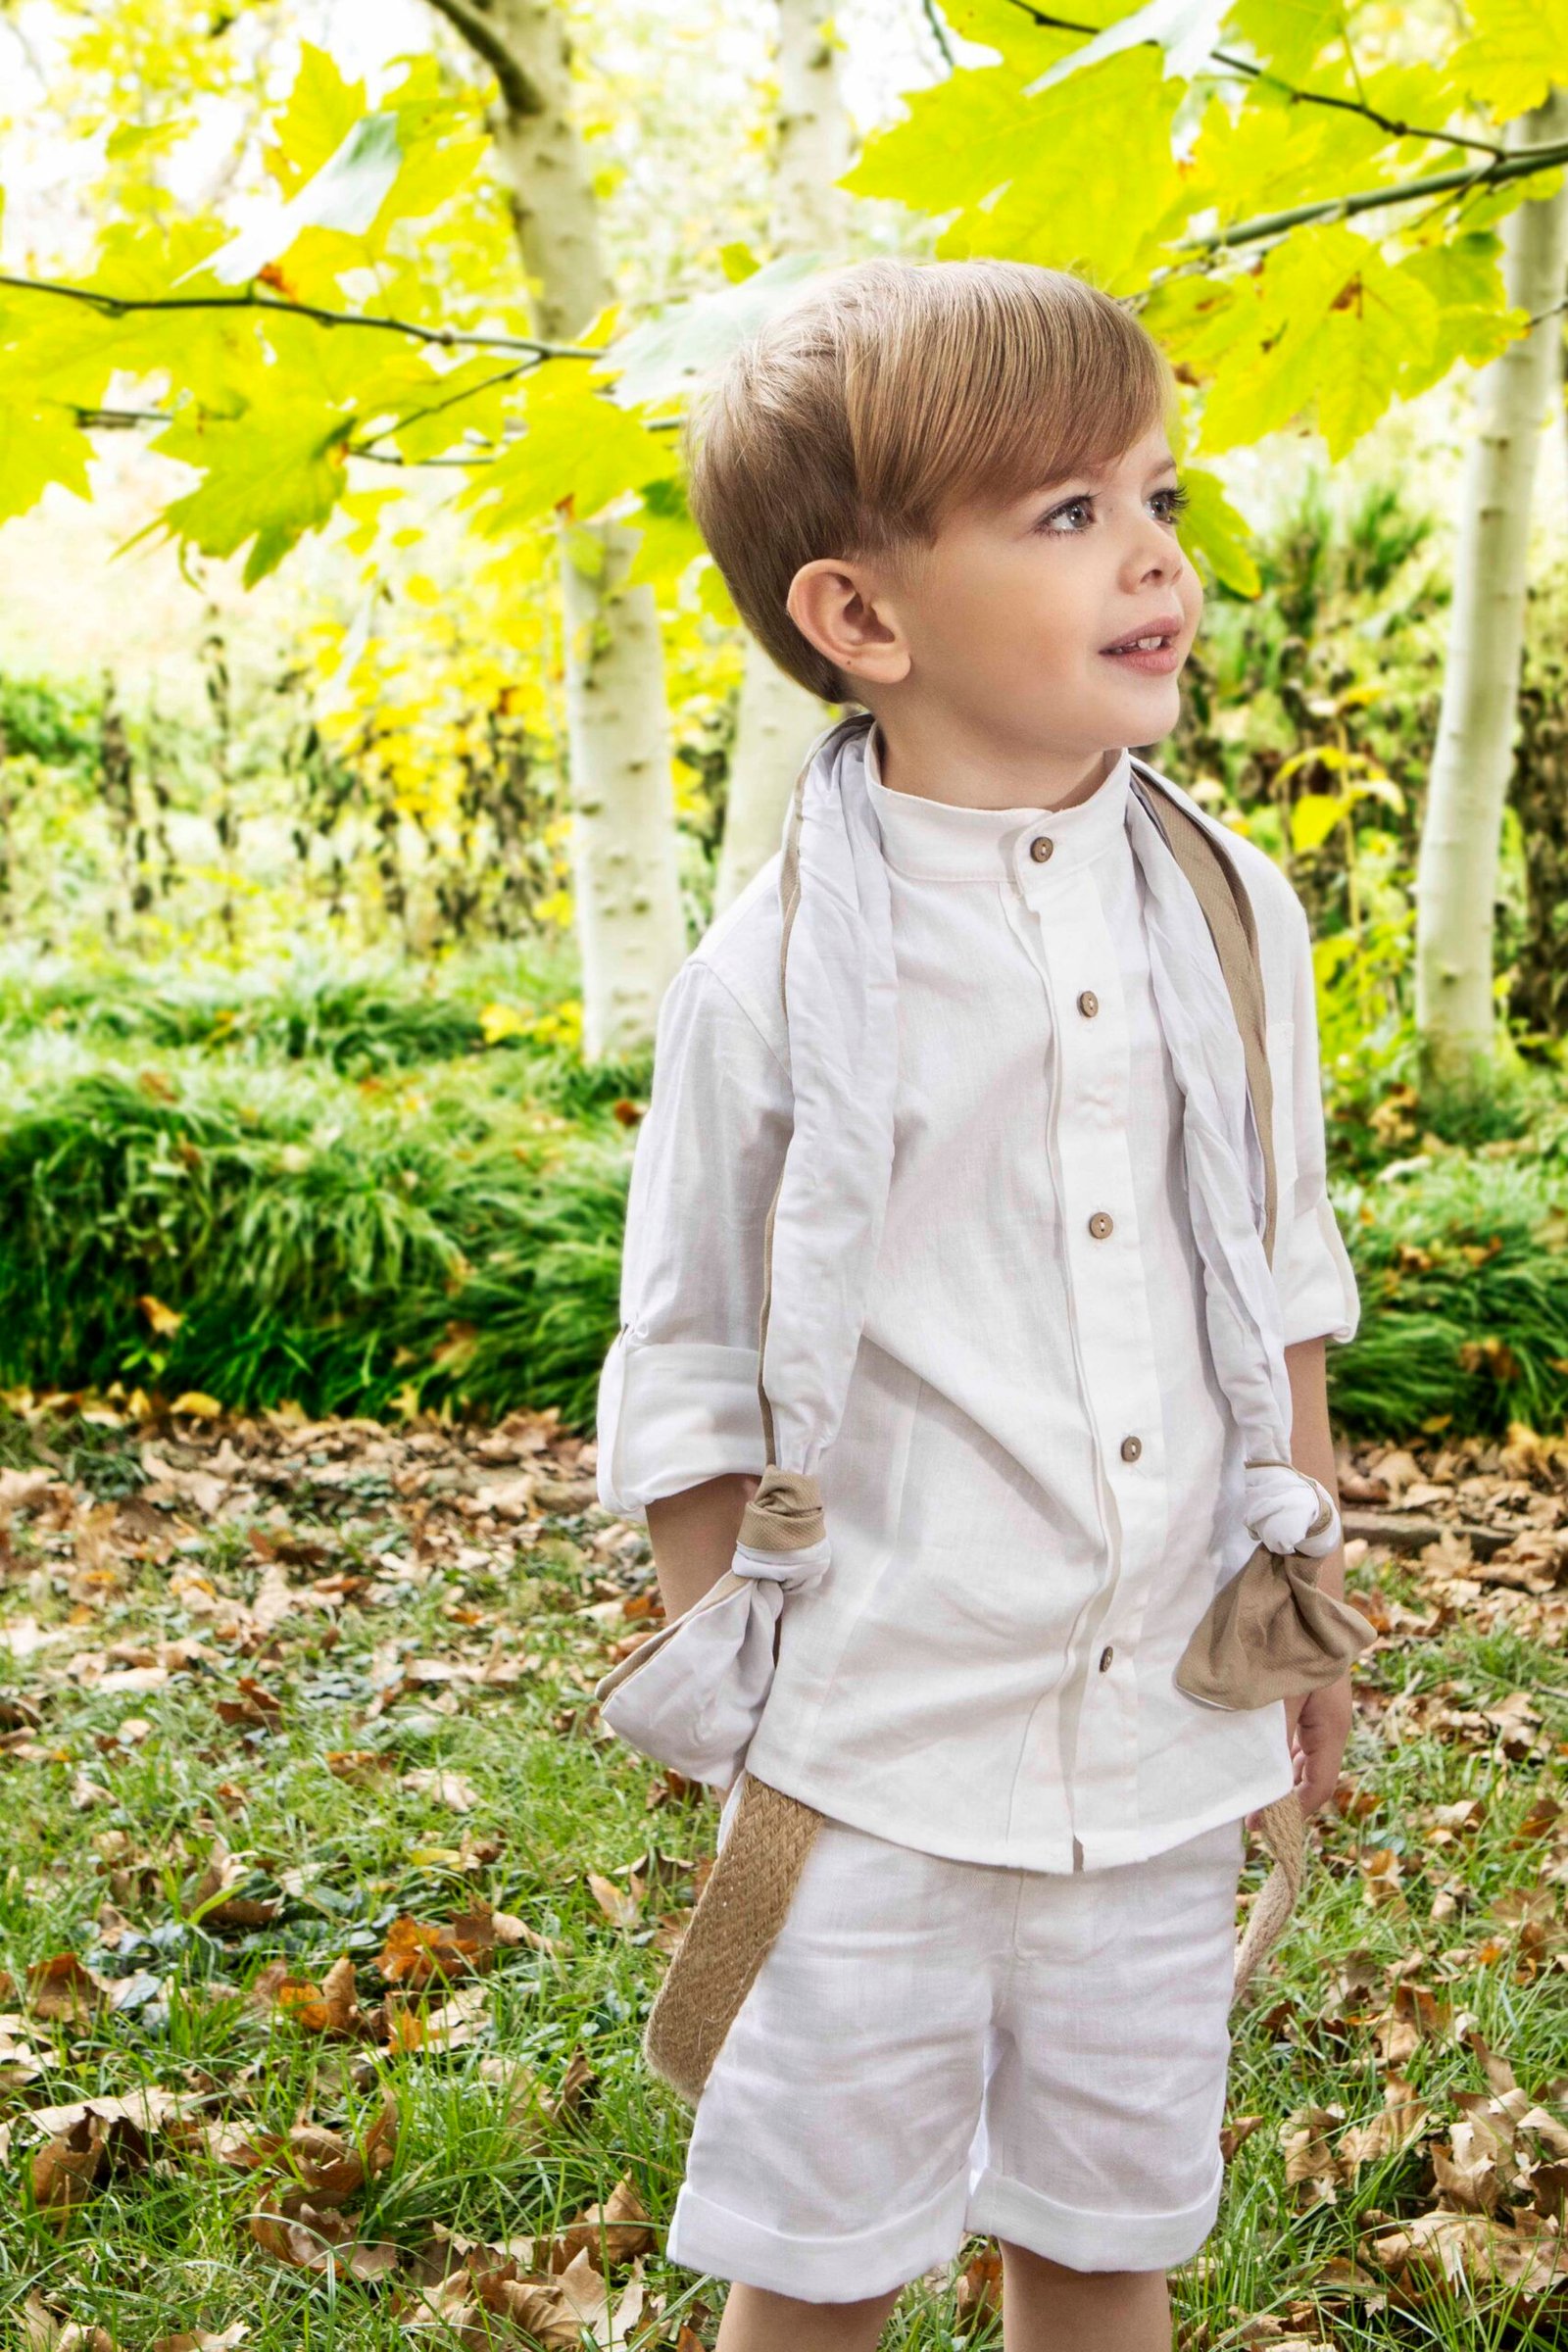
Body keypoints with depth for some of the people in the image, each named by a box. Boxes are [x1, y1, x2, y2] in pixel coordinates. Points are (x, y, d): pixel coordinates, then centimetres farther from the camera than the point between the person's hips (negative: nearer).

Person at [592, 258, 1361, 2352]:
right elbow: (689, 1388, -4)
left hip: (1166, 1737, 4)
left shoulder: (1232, 908, -1)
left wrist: (1309, 1599, 14)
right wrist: (729, 1706, -1)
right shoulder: (777, 976, -13)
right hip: (881, 1755, -3)